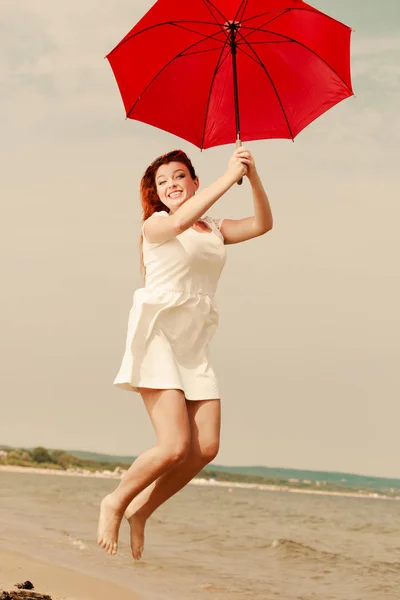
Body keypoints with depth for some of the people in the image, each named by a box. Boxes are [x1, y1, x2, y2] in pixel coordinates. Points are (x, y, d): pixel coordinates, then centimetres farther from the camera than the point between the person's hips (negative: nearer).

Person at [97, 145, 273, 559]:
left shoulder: (215, 230, 20)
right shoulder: (155, 225, 2)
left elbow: (262, 225, 4)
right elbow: (179, 221, -22)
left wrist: (254, 178, -12)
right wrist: (229, 177, -24)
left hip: (195, 344, 6)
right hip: (159, 334, -6)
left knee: (206, 448, -7)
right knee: (175, 446, -17)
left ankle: (141, 510, 10)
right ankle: (115, 503, 5)